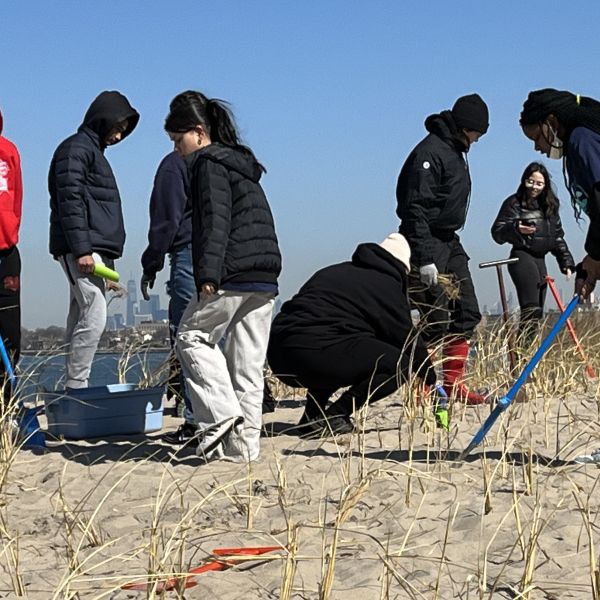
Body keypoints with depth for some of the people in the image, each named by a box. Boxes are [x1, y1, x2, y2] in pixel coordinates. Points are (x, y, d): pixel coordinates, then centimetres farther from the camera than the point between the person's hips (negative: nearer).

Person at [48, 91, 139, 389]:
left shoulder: (94, 151, 25)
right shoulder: (75, 149, -5)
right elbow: (70, 202, -15)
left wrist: (107, 260, 24)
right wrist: (81, 250, -21)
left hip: (95, 250, 10)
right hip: (80, 250, -10)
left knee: (81, 319, 6)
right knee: (93, 317, -15)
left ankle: (75, 388, 6)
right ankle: (75, 386, -13)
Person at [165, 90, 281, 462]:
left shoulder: (209, 163, -4)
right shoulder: (242, 163, 24)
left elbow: (215, 221, -16)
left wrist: (208, 274, -21)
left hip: (232, 276, -9)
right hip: (266, 278, 9)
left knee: (192, 337, 5)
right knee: (248, 361, 8)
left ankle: (222, 415, -9)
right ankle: (245, 443, 8)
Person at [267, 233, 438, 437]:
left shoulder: (334, 272, 30)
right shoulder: (387, 285, 7)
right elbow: (408, 338, 11)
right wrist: (430, 377, 27)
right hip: (316, 354, -9)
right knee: (401, 365, -1)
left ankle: (313, 415, 19)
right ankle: (334, 417, -6)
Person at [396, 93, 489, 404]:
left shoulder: (457, 151, 15)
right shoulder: (430, 152, -17)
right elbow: (415, 209, -23)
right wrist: (425, 258, -27)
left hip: (449, 242, 10)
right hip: (427, 243, -10)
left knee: (466, 313, 8)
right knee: (436, 320, -9)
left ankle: (454, 384, 14)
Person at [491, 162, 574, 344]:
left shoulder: (549, 206, 17)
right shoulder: (514, 203, -2)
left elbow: (558, 237, 22)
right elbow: (497, 233, -8)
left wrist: (566, 261, 14)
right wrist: (515, 229, -26)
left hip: (540, 259, 7)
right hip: (522, 257, -7)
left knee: (537, 310, 4)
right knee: (531, 308, -20)